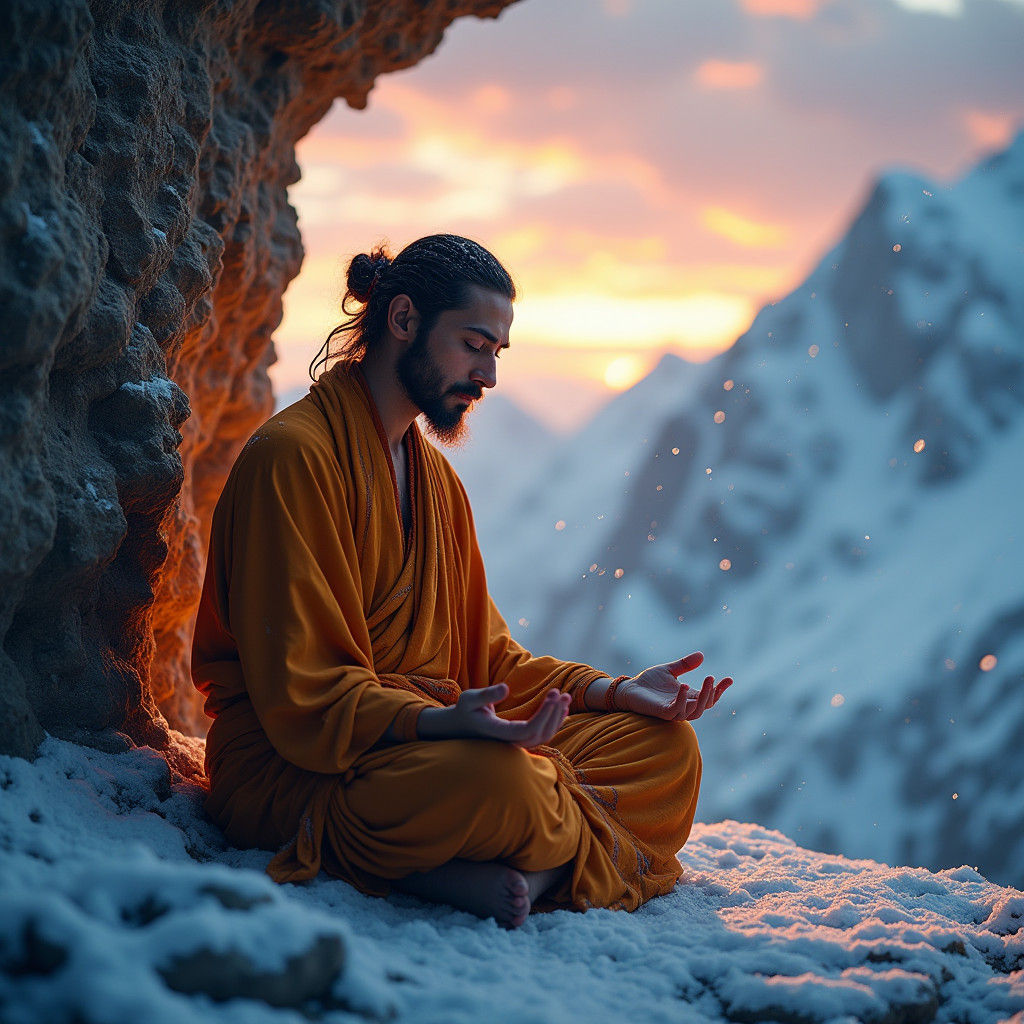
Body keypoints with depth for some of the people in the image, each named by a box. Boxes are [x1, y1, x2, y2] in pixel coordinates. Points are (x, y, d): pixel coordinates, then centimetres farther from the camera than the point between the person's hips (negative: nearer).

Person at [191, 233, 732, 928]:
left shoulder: (435, 474, 19)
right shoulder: (295, 454, -11)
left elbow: (487, 655, 18)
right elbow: (303, 694, -19)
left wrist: (617, 692, 3)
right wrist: (439, 723, -34)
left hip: (426, 737, 10)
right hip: (295, 765, -9)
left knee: (667, 747, -7)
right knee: (495, 779, -41)